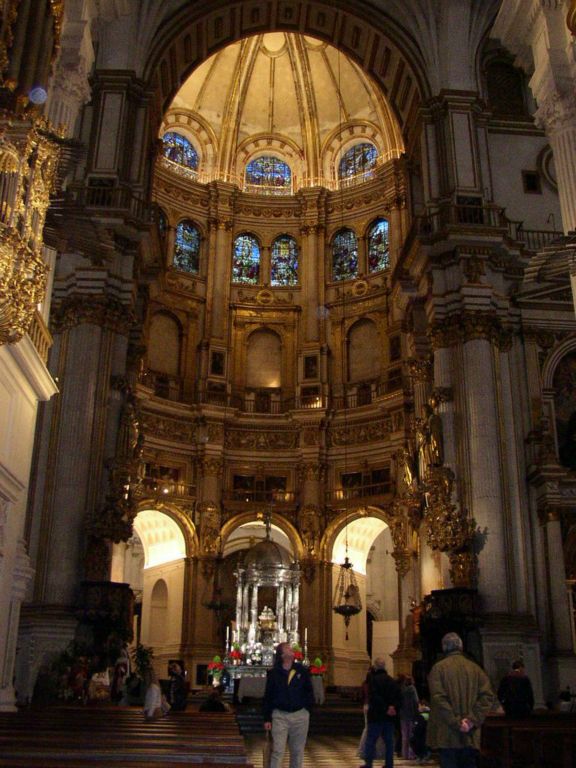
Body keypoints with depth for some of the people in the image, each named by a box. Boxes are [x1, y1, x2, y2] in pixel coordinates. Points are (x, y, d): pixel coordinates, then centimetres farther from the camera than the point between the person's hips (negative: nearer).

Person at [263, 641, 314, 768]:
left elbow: (309, 692, 9)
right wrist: (267, 718, -1)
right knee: (277, 751, -5)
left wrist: (307, 708, 1)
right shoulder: (273, 673, 0)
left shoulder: (302, 671, 4)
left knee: (297, 751, 9)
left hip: (300, 716, 2)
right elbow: (268, 697, 2)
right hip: (279, 715, -2)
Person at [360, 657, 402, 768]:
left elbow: (374, 697, -20)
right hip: (390, 717, 6)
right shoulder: (392, 681, 12)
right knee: (389, 741, 11)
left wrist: (385, 708, -15)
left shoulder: (373, 680, -10)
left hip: (376, 715, -6)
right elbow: (399, 697, 9)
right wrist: (394, 708, 0)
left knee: (371, 739, 2)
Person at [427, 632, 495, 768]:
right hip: (471, 736, 4)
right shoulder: (475, 668, 7)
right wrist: (473, 720, -6)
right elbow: (487, 696, -2)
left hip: (446, 735, -3)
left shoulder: (438, 668, -3)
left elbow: (439, 699, -14)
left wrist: (456, 722, -12)